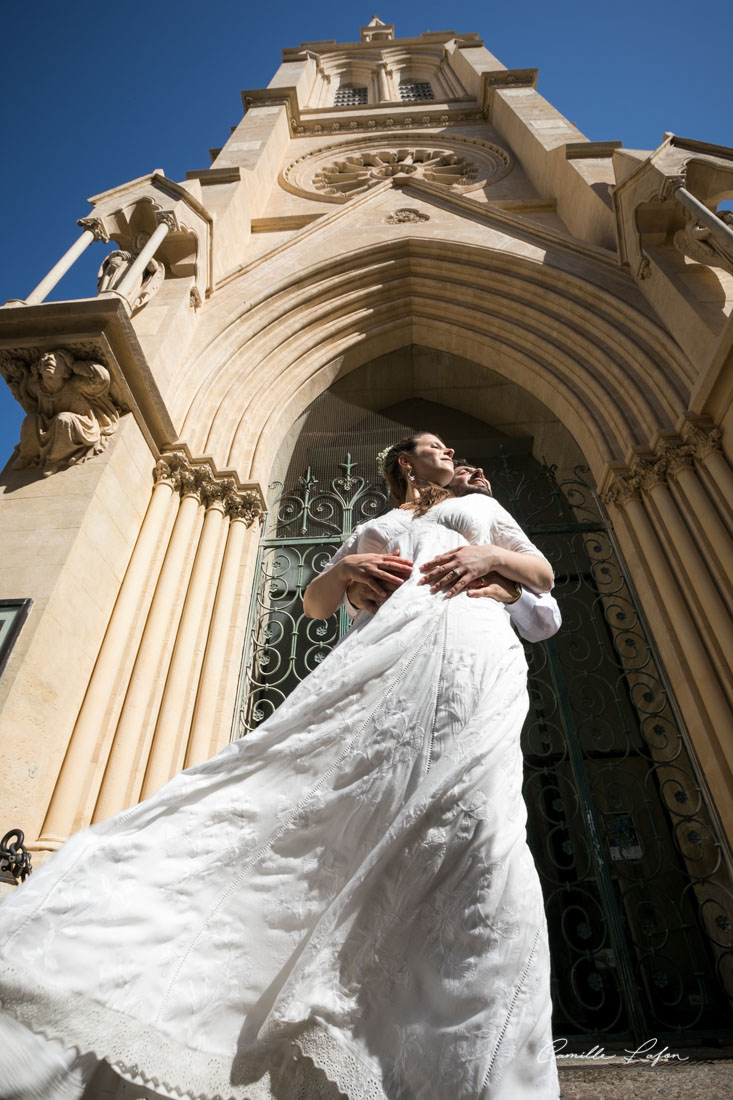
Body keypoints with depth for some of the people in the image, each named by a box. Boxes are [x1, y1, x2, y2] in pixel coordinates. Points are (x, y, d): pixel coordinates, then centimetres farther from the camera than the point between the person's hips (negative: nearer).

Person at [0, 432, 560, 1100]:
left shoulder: (480, 507, 37)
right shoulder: (374, 530, 35)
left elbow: (544, 575, 27)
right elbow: (314, 605, 28)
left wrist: (488, 555, 5)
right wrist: (343, 568, 5)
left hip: (469, 648, 0)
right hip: (386, 660, 0)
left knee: (474, 811, -25)